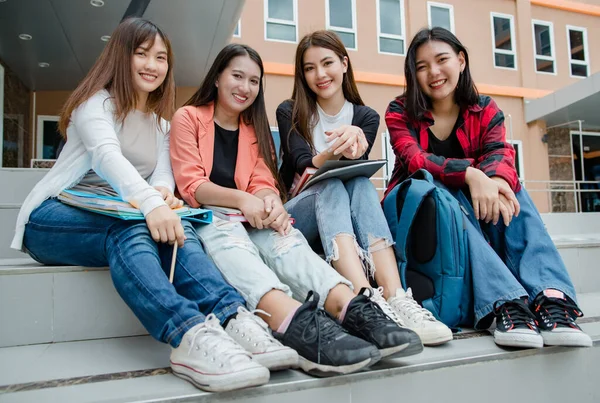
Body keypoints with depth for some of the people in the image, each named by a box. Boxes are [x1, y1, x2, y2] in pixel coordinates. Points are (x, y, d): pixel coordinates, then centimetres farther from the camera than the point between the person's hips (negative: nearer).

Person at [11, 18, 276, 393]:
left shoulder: (162, 122, 19)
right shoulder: (96, 101, -1)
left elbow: (163, 174, 3)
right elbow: (107, 155, -23)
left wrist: (163, 192, -24)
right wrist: (149, 203, -42)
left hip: (120, 222, 4)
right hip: (54, 218, -4)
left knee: (176, 228, -29)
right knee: (130, 230, -38)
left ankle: (233, 319, -49)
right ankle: (189, 334, -57)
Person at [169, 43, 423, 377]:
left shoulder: (255, 127, 18)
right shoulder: (187, 118, 6)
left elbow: (264, 183, 4)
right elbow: (191, 184, -7)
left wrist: (269, 202, -23)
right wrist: (241, 199, -27)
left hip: (250, 220, 4)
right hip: (205, 217, -3)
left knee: (284, 235, -31)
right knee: (227, 234, -39)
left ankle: (352, 311, -54)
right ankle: (296, 324, -65)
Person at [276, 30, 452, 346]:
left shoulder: (366, 117, 10)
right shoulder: (289, 113, 5)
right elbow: (303, 166, -11)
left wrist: (351, 146, -31)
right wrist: (336, 153, -33)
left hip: (348, 218, 1)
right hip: (298, 214, -1)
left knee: (361, 184, -30)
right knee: (332, 187, -32)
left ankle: (396, 300, -46)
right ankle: (367, 301, -53)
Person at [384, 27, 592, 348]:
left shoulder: (485, 111, 6)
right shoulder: (400, 112, -1)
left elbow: (500, 153, -14)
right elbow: (414, 159, -21)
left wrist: (496, 180, -40)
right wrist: (470, 175, -39)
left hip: (478, 205, 2)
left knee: (509, 188, -26)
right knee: (446, 195, -34)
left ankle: (551, 298, -42)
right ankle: (505, 302, -49)